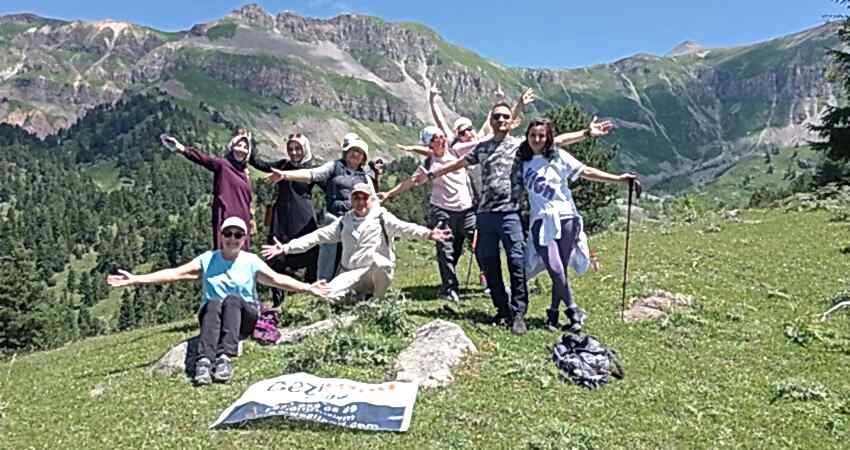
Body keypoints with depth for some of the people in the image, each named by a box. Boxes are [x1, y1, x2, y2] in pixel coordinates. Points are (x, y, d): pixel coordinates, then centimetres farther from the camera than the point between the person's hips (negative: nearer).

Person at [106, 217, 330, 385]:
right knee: (213, 304, -33)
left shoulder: (251, 261, 6)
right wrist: (135, 279, -8)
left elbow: (277, 279, -6)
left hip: (244, 316, -1)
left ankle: (224, 357, -46)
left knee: (232, 299, -33)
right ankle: (204, 361, -49)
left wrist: (307, 287, -20)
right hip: (212, 316, 1)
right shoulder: (208, 260, 8)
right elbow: (174, 273, 1)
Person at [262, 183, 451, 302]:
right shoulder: (344, 221, 12)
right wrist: (286, 248, 1)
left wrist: (428, 234, -39)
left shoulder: (382, 217, -1)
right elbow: (317, 236, 9)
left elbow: (404, 227, -19)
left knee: (377, 258, -37)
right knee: (327, 295, -21)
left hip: (379, 272, -3)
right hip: (352, 274, 3)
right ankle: (360, 297, 7)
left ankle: (377, 301, -10)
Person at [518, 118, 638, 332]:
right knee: (555, 271, -8)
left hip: (564, 219, -1)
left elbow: (586, 172, 1)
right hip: (541, 222, 1)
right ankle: (574, 312, 6)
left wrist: (619, 178, -3)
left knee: (560, 270, 0)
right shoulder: (523, 159, 9)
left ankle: (553, 313, 16)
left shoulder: (558, 157, 3)